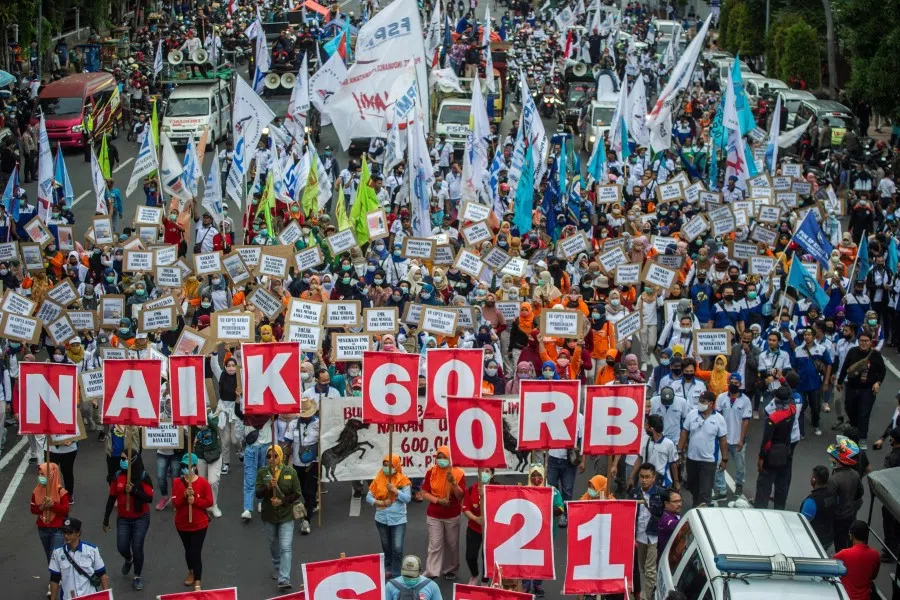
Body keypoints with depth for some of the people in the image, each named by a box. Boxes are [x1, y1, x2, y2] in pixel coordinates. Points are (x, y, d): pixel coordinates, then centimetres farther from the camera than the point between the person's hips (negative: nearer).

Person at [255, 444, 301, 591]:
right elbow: (258, 494, -9)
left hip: (286, 516, -2)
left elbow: (297, 494, -5)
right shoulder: (262, 473, -4)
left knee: (285, 547, -12)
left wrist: (282, 501, -18)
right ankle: (277, 568, 44)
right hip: (269, 516, 2)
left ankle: (284, 579, -16)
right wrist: (268, 487, -27)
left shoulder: (290, 472, -7)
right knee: (274, 546, 21)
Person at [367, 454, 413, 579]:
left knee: (397, 548, -8)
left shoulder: (403, 480, -6)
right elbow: (368, 497, 1)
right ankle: (388, 569, 30)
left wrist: (395, 490, -22)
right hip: (382, 519, 3)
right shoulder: (378, 479, 1)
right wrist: (379, 502, -16)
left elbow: (408, 498, -12)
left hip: (398, 520, -3)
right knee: (386, 547, 17)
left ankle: (396, 574, 1)